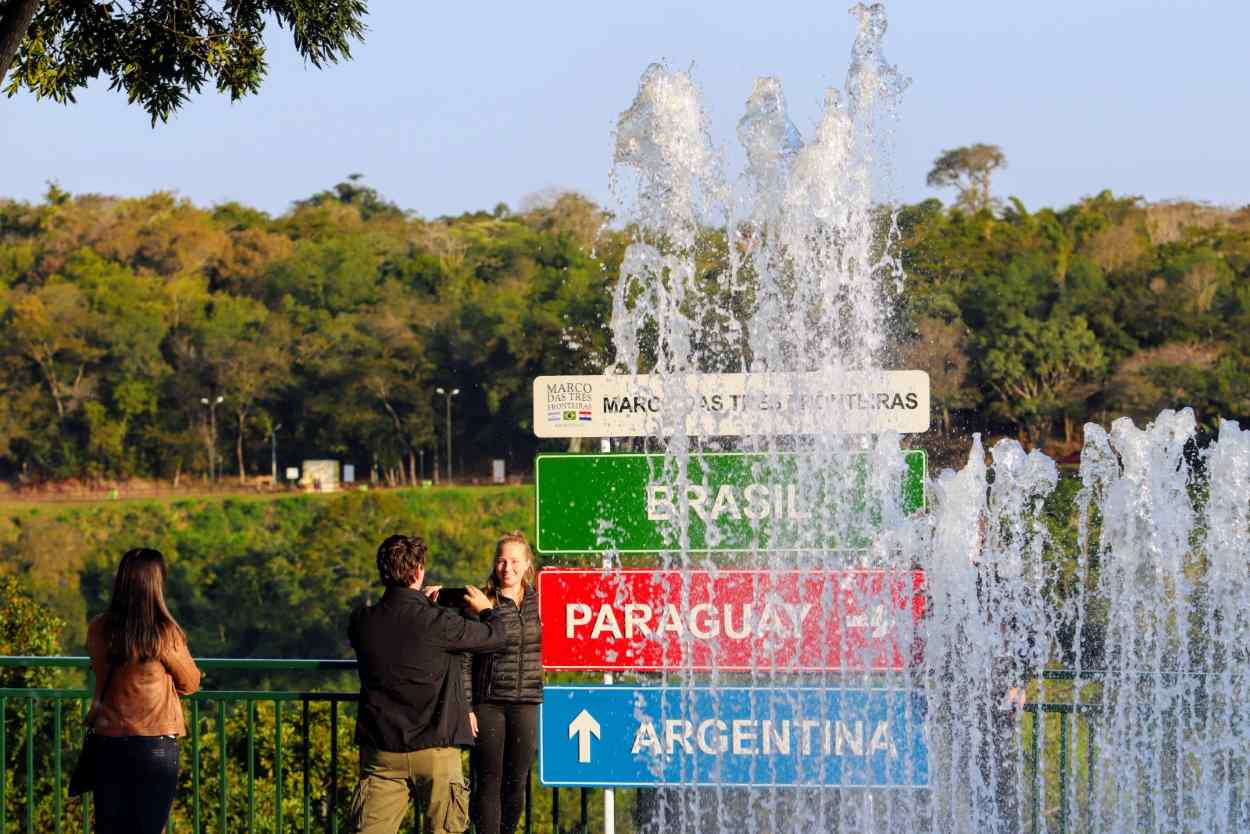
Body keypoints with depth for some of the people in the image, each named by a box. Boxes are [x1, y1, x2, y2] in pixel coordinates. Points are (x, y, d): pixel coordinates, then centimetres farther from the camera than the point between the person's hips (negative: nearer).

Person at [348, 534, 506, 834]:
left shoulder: (361, 622, -2)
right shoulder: (437, 623, -15)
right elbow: (495, 637, 0)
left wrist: (422, 604, 32)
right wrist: (485, 609, 22)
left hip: (381, 751, 3)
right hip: (435, 750, -3)